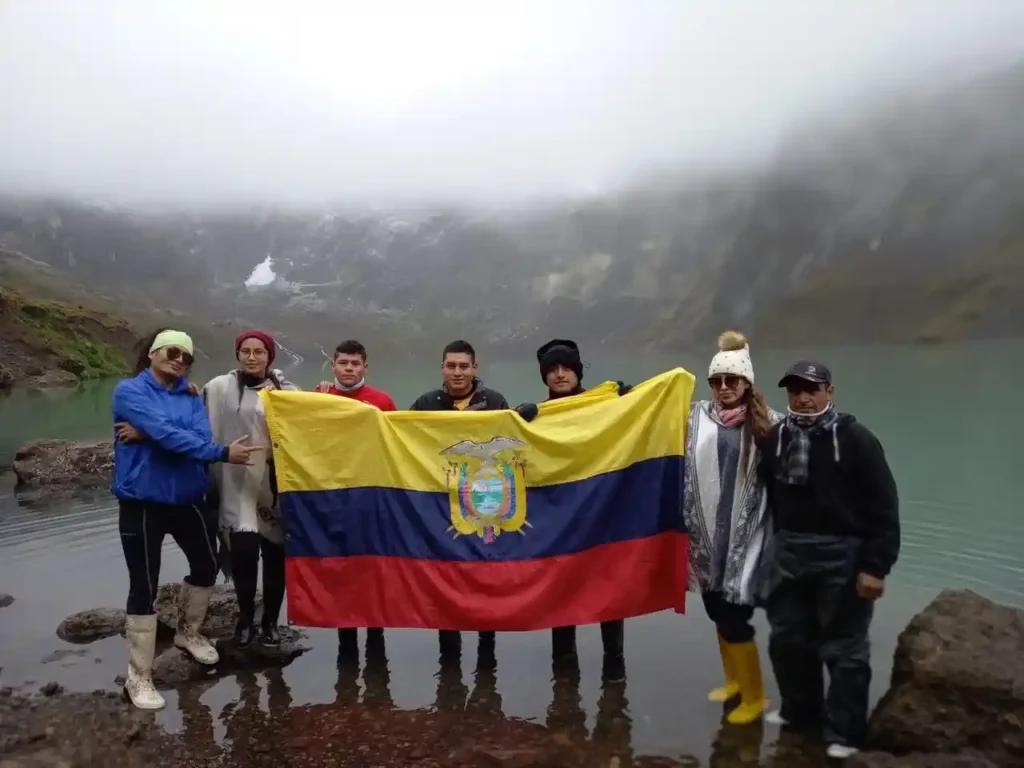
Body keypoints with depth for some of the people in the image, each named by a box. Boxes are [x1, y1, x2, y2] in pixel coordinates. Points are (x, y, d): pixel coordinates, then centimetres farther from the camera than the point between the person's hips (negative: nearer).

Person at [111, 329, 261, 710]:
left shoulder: (191, 397, 7)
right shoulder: (129, 391, -10)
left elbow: (199, 437, -12)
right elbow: (168, 434, -24)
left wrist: (147, 435, -23)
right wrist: (223, 453, -29)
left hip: (187, 498, 6)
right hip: (142, 502, -6)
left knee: (206, 567, 17)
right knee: (144, 586, -1)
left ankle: (188, 633, 43)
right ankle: (139, 678, 11)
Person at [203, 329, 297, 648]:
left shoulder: (286, 390, 6)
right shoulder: (219, 388, 1)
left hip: (276, 485, 2)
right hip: (238, 486, -2)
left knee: (276, 556, 6)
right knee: (244, 552, -10)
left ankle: (270, 621, 26)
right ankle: (245, 619, 15)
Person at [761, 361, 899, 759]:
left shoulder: (855, 438, -11)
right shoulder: (776, 437, 4)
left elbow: (883, 508, -12)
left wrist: (875, 566, -14)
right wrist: (773, 547, 11)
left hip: (843, 555, -5)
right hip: (789, 553, 6)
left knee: (844, 648, 5)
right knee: (788, 638, 16)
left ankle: (845, 733, 19)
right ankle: (800, 709, 36)